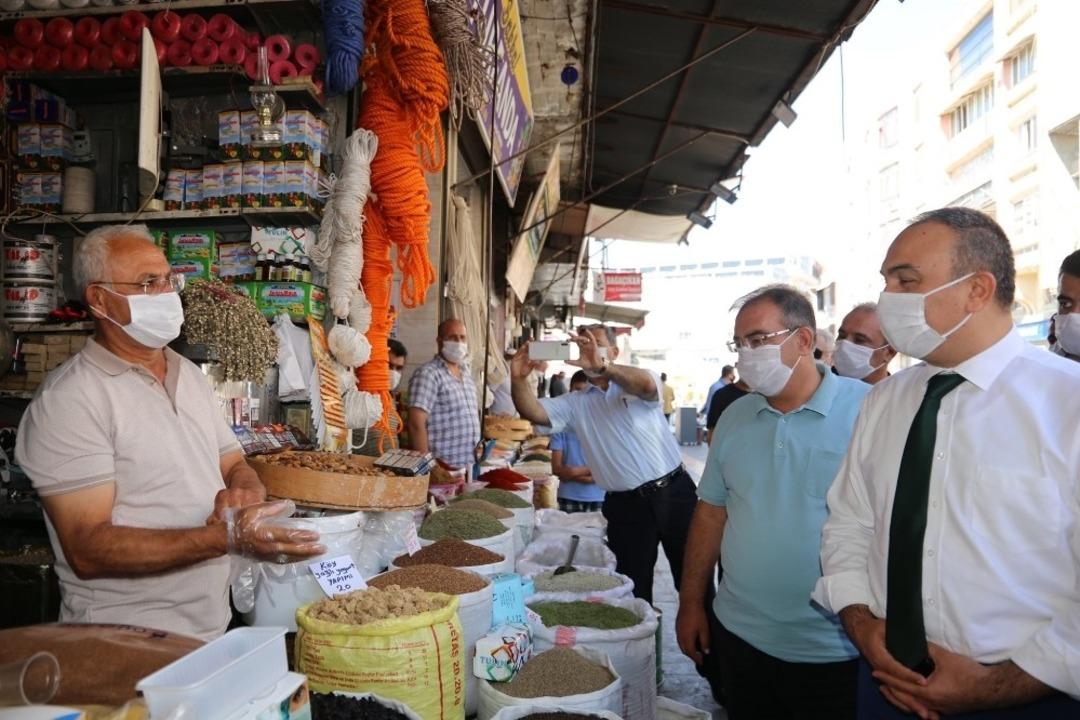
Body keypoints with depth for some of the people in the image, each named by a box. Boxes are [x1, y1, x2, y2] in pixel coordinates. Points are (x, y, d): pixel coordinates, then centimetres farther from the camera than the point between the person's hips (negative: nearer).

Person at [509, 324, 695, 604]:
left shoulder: (635, 384, -1)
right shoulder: (575, 403, 8)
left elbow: (647, 385, -26)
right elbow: (533, 412, -6)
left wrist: (603, 366, -42)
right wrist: (519, 379, -25)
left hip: (673, 491, -2)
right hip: (626, 505, 3)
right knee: (633, 586, 9)